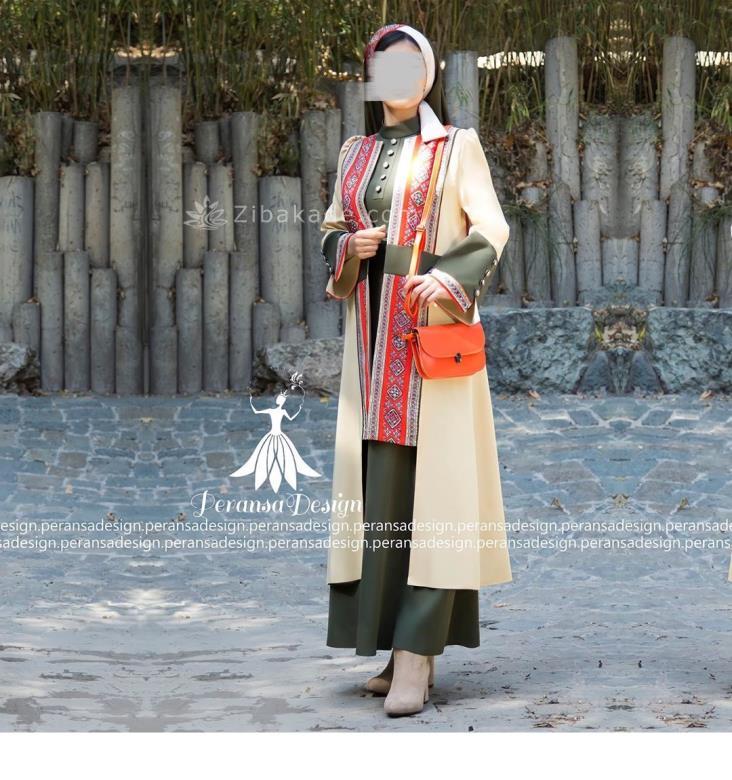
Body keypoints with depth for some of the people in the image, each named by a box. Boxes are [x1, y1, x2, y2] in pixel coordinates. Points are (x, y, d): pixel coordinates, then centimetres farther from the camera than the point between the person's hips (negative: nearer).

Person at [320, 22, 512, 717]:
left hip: (434, 329, -5)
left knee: (428, 477, -10)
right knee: (379, 480, 0)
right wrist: (349, 248, -3)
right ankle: (404, 646, 5)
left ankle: (417, 657, -15)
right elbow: (330, 231, 20)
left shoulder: (457, 146, 4)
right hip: (373, 332, 5)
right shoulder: (355, 153, 17)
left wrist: (450, 278, -21)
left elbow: (491, 227, -4)